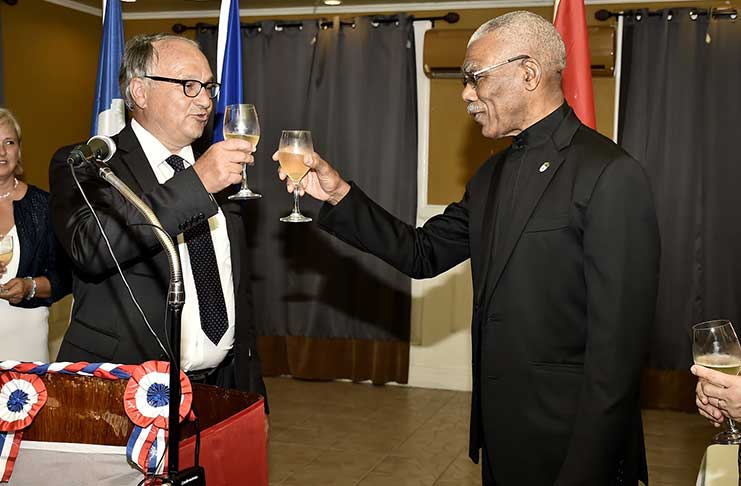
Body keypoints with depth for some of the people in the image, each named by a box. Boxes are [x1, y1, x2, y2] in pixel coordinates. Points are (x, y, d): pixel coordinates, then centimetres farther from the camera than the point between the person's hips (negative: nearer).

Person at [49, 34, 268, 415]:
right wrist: (195, 183, -28)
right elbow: (89, 247, -28)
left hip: (222, 385, 5)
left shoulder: (217, 174, 13)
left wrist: (254, 397, 16)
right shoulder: (83, 165, -6)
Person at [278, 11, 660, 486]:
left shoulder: (611, 175, -17)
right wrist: (340, 195, 2)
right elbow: (423, 253, 12)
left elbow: (617, 343, -21)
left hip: (569, 443, -8)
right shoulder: (493, 175, 9)